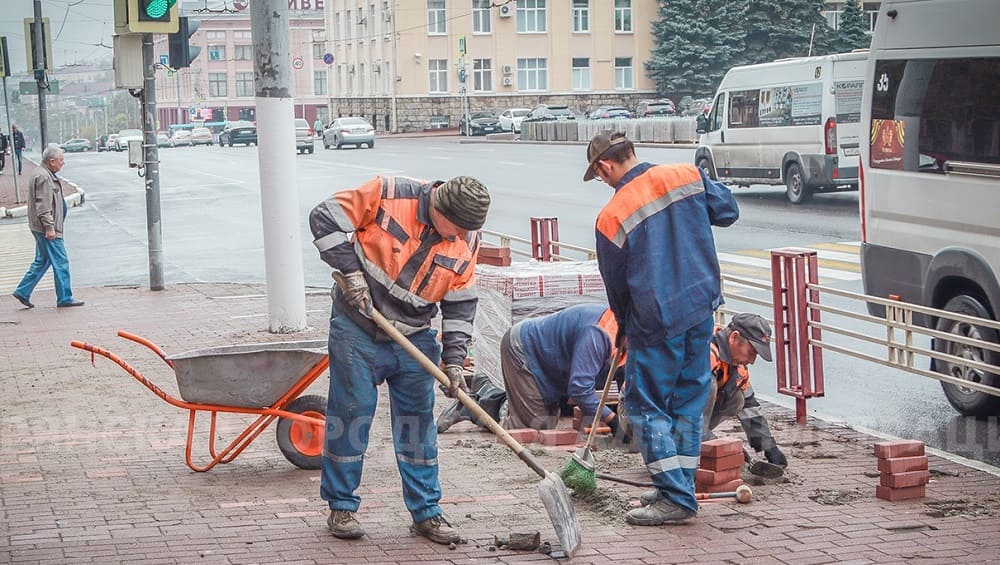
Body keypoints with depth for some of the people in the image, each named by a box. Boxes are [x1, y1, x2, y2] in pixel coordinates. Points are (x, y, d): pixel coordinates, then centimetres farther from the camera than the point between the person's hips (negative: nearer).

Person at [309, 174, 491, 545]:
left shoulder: (466, 240, -4)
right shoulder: (388, 195, -17)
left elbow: (460, 305, 3)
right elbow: (325, 218, -13)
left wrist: (454, 361, -3)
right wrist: (351, 271, -17)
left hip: (415, 340, 4)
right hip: (357, 330, -4)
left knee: (418, 422, 6)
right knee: (351, 413, 0)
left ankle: (426, 512, 15)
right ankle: (341, 507, 14)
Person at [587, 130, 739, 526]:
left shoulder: (611, 218, -12)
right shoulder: (687, 177, -3)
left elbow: (616, 285, 0)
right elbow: (728, 211, 10)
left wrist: (624, 326, 17)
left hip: (656, 322, -6)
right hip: (701, 308, 6)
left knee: (646, 406, 6)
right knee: (688, 399, 16)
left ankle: (676, 498, 1)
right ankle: (683, 489, 21)